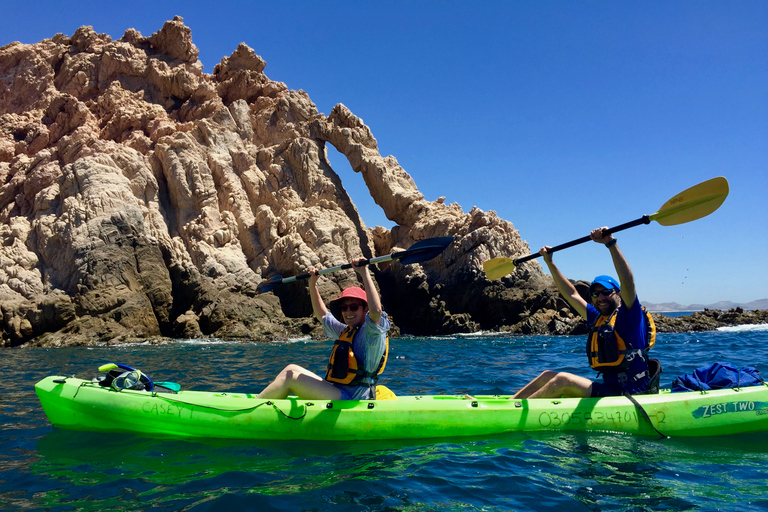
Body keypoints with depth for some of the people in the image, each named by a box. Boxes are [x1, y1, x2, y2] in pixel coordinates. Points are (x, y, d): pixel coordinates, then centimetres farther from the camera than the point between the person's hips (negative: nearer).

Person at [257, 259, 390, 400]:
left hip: (349, 399, -9)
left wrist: (364, 273, -30)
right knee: (292, 369, 9)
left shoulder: (370, 332, -10)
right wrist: (312, 284, 25)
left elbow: (376, 310, -33)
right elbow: (322, 315, 31)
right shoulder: (345, 331, 16)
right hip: (336, 393, 9)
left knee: (290, 376, -12)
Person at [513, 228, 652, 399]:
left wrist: (610, 243, -30)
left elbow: (627, 281, -22)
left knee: (562, 380, -24)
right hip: (608, 388, 8)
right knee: (548, 376, -2)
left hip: (630, 393, -8)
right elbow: (571, 294, 23)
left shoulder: (628, 315, -4)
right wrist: (550, 263, 24)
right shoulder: (597, 318, 16)